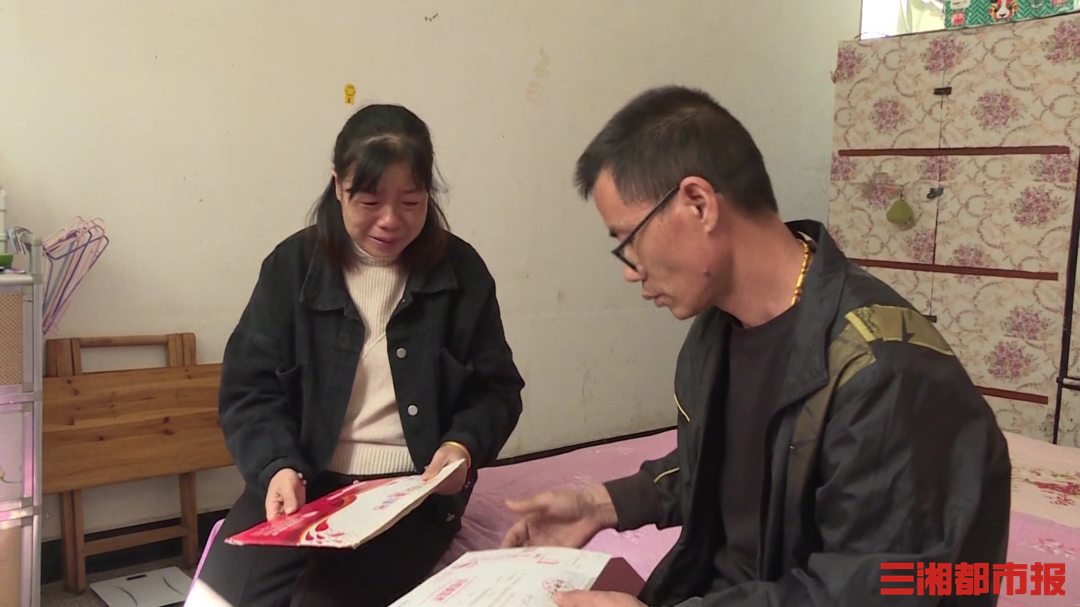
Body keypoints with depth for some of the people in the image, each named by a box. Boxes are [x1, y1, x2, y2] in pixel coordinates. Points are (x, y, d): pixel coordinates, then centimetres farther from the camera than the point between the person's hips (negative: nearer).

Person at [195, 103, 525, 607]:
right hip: (301, 481, 2)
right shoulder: (293, 264, 2)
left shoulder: (459, 270, 2)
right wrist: (278, 466, -18)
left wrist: (464, 445, -15)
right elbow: (250, 389, 0)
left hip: (415, 488, -1)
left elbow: (497, 389, 6)